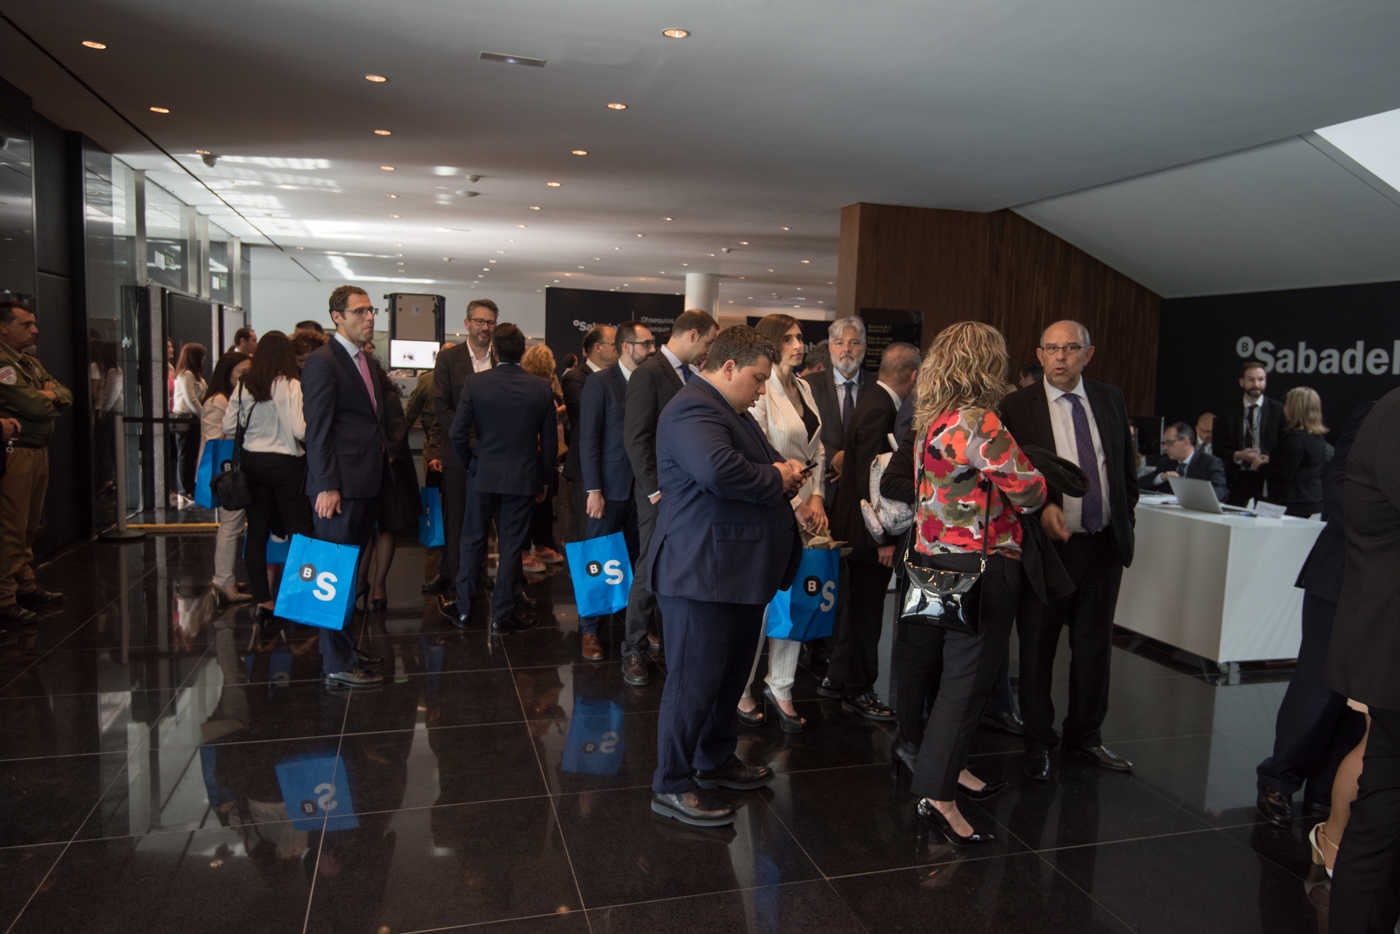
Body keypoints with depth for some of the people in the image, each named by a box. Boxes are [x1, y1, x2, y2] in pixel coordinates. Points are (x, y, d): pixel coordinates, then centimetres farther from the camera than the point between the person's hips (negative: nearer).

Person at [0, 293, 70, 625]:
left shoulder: (30, 361, 19)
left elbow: (65, 396, 17)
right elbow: (32, 406, -18)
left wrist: (49, 395, -3)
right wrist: (48, 399, 2)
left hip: (39, 452, 9)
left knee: (29, 527, 17)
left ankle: (27, 588, 27)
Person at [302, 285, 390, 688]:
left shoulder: (369, 361, 17)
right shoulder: (322, 361, -10)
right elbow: (317, 429, -15)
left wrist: (383, 454, 13)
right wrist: (326, 486, -18)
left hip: (367, 482, 9)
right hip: (340, 485, -9)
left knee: (352, 568, 16)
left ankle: (343, 645, 27)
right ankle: (337, 663, 4)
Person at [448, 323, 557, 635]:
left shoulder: (475, 384, -9)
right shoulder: (541, 388, -6)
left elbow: (457, 434, -9)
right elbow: (550, 440, -1)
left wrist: (472, 463, 9)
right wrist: (544, 480, 10)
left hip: (483, 476, 0)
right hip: (522, 478, 0)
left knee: (472, 540, 15)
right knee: (511, 546, 8)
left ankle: (463, 609, 22)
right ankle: (501, 615, 15)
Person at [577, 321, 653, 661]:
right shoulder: (600, 383, -5)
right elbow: (588, 439, -8)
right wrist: (593, 490, -12)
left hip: (641, 488, 4)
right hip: (609, 488, -4)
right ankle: (588, 630, 18)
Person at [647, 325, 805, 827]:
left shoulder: (729, 410, 19)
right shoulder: (693, 409, -18)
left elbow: (748, 471, 28)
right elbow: (720, 470, -35)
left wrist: (784, 474, 5)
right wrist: (776, 478, -18)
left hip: (738, 572, 11)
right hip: (702, 573, -11)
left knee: (731, 674, 21)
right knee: (695, 681, -1)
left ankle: (716, 761, 38)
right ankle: (670, 786, 14)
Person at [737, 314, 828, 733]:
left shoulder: (803, 387, 12)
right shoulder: (759, 389, -11)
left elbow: (816, 449, 15)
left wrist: (816, 498, 3)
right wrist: (795, 505, -12)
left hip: (804, 507, 7)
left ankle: (780, 686, 24)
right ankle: (740, 687, 19)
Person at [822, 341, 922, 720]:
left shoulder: (874, 402, 9)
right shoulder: (879, 411, -21)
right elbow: (870, 479, -25)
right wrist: (883, 539, -22)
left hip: (855, 528, 10)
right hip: (866, 532, -10)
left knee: (853, 607, 20)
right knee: (865, 612, 3)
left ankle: (837, 679, 33)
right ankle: (858, 691, 17)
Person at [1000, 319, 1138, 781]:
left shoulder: (1110, 399, 6)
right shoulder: (1017, 407, -8)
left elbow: (1126, 464, 16)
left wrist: (1126, 517, 12)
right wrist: (1040, 509, -23)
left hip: (1105, 544, 4)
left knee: (1094, 646, 15)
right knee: (1037, 649, 7)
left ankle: (1085, 734, 34)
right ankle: (1038, 742, 24)